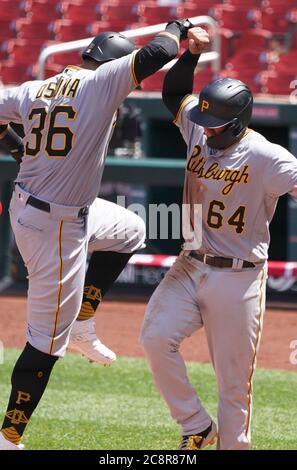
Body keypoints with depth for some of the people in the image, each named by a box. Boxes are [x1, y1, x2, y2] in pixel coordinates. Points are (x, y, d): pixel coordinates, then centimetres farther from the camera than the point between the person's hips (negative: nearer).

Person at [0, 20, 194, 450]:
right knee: (48, 339, 1)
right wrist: (177, 27, 0)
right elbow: (158, 53, -20)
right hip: (58, 229, -9)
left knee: (130, 230, 31)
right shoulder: (101, 82, -15)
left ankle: (82, 319, 27)